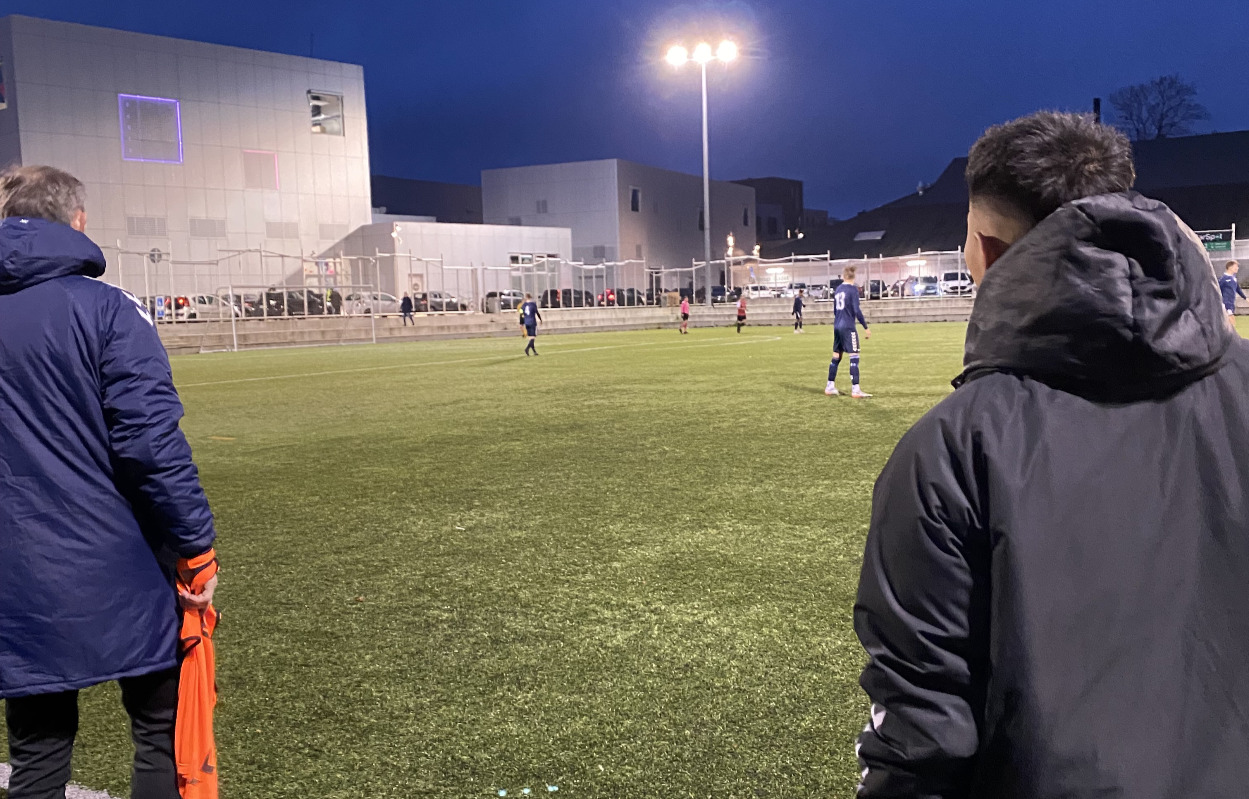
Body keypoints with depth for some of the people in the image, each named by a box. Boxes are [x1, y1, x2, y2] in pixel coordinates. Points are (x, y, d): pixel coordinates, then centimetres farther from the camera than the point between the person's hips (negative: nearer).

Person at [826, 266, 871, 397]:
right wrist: (866, 327, -9)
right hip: (848, 327, -7)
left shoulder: (838, 290, 12)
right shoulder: (853, 289, -8)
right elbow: (857, 310, -14)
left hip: (837, 327, 7)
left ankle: (830, 387, 19)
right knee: (854, 357, -7)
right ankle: (855, 389, -12)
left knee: (836, 356, 14)